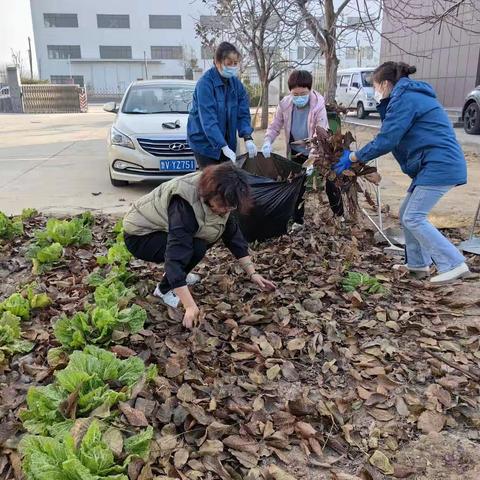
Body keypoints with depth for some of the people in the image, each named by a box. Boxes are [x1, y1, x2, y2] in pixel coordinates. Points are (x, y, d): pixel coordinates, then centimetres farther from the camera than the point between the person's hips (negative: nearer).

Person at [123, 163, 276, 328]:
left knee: (214, 234, -7)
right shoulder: (185, 203, -36)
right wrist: (190, 307, -44)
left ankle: (176, 275, 9)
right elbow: (175, 255, -41)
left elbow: (233, 235, -3)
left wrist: (252, 273, -7)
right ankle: (164, 289, -7)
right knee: (196, 248, -29)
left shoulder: (222, 200, -13)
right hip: (139, 235, -8)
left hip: (166, 231, 8)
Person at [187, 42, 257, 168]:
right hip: (204, 142, -6)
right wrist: (224, 147, -35)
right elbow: (208, 119, -27)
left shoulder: (236, 84, 1)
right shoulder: (205, 83, -18)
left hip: (227, 141, 6)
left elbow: (243, 113, -1)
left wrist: (248, 138, -19)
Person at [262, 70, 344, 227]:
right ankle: (297, 221, 22)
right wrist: (267, 141, -24)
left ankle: (340, 217, 29)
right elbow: (275, 126, -3)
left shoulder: (318, 106, -25)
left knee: (330, 185, 9)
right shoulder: (285, 104, -14)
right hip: (297, 153, 3)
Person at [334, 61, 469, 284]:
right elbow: (394, 136, 19)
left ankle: (454, 264, -3)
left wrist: (352, 157, -7)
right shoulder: (412, 96, 21)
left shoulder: (405, 98, -12)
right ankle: (418, 264, 22)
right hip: (438, 165, 10)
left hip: (439, 166, -10)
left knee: (413, 218, -7)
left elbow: (385, 141, -16)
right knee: (408, 214, 14)